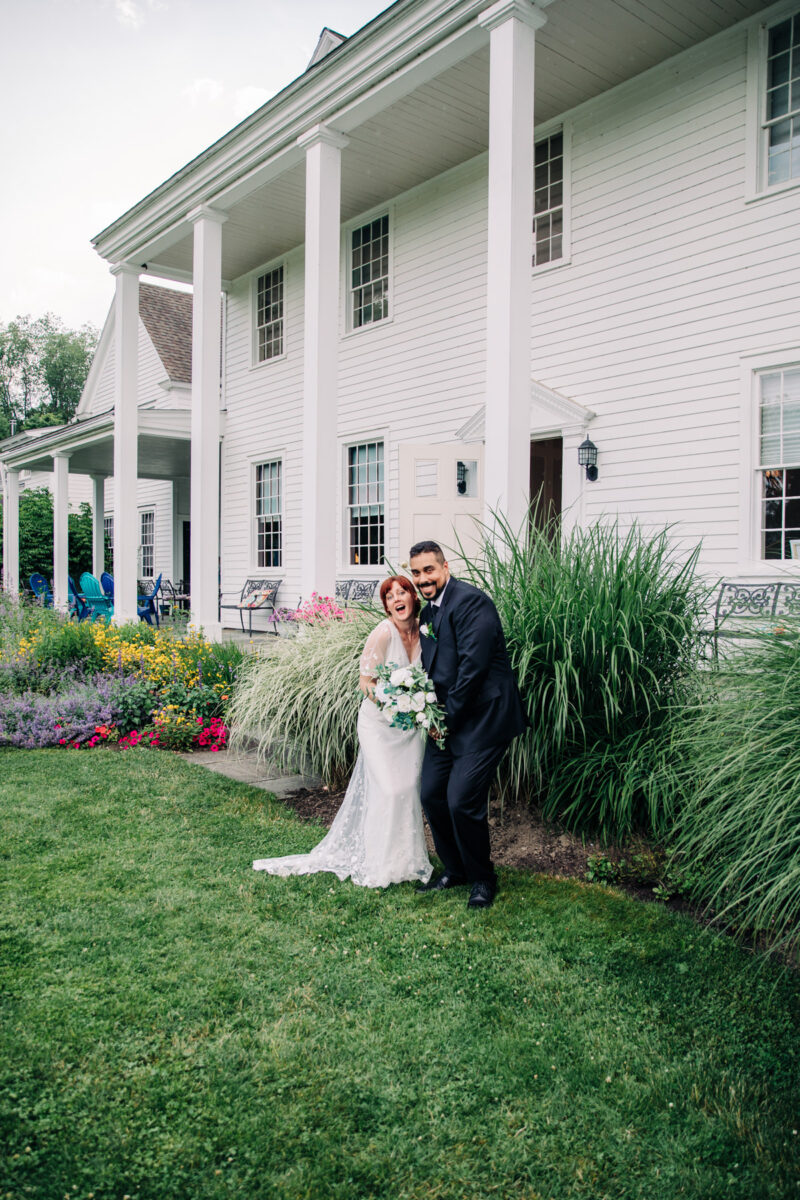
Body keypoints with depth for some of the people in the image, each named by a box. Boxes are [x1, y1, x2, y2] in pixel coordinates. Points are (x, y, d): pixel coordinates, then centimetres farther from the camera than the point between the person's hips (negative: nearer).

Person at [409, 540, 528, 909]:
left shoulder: (470, 601, -16)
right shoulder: (428, 612, 14)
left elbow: (473, 665, -21)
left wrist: (448, 716, -15)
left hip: (482, 718, -9)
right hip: (447, 721, 9)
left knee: (462, 800, -9)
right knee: (431, 794, 9)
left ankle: (482, 879, 14)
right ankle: (454, 869, 29)